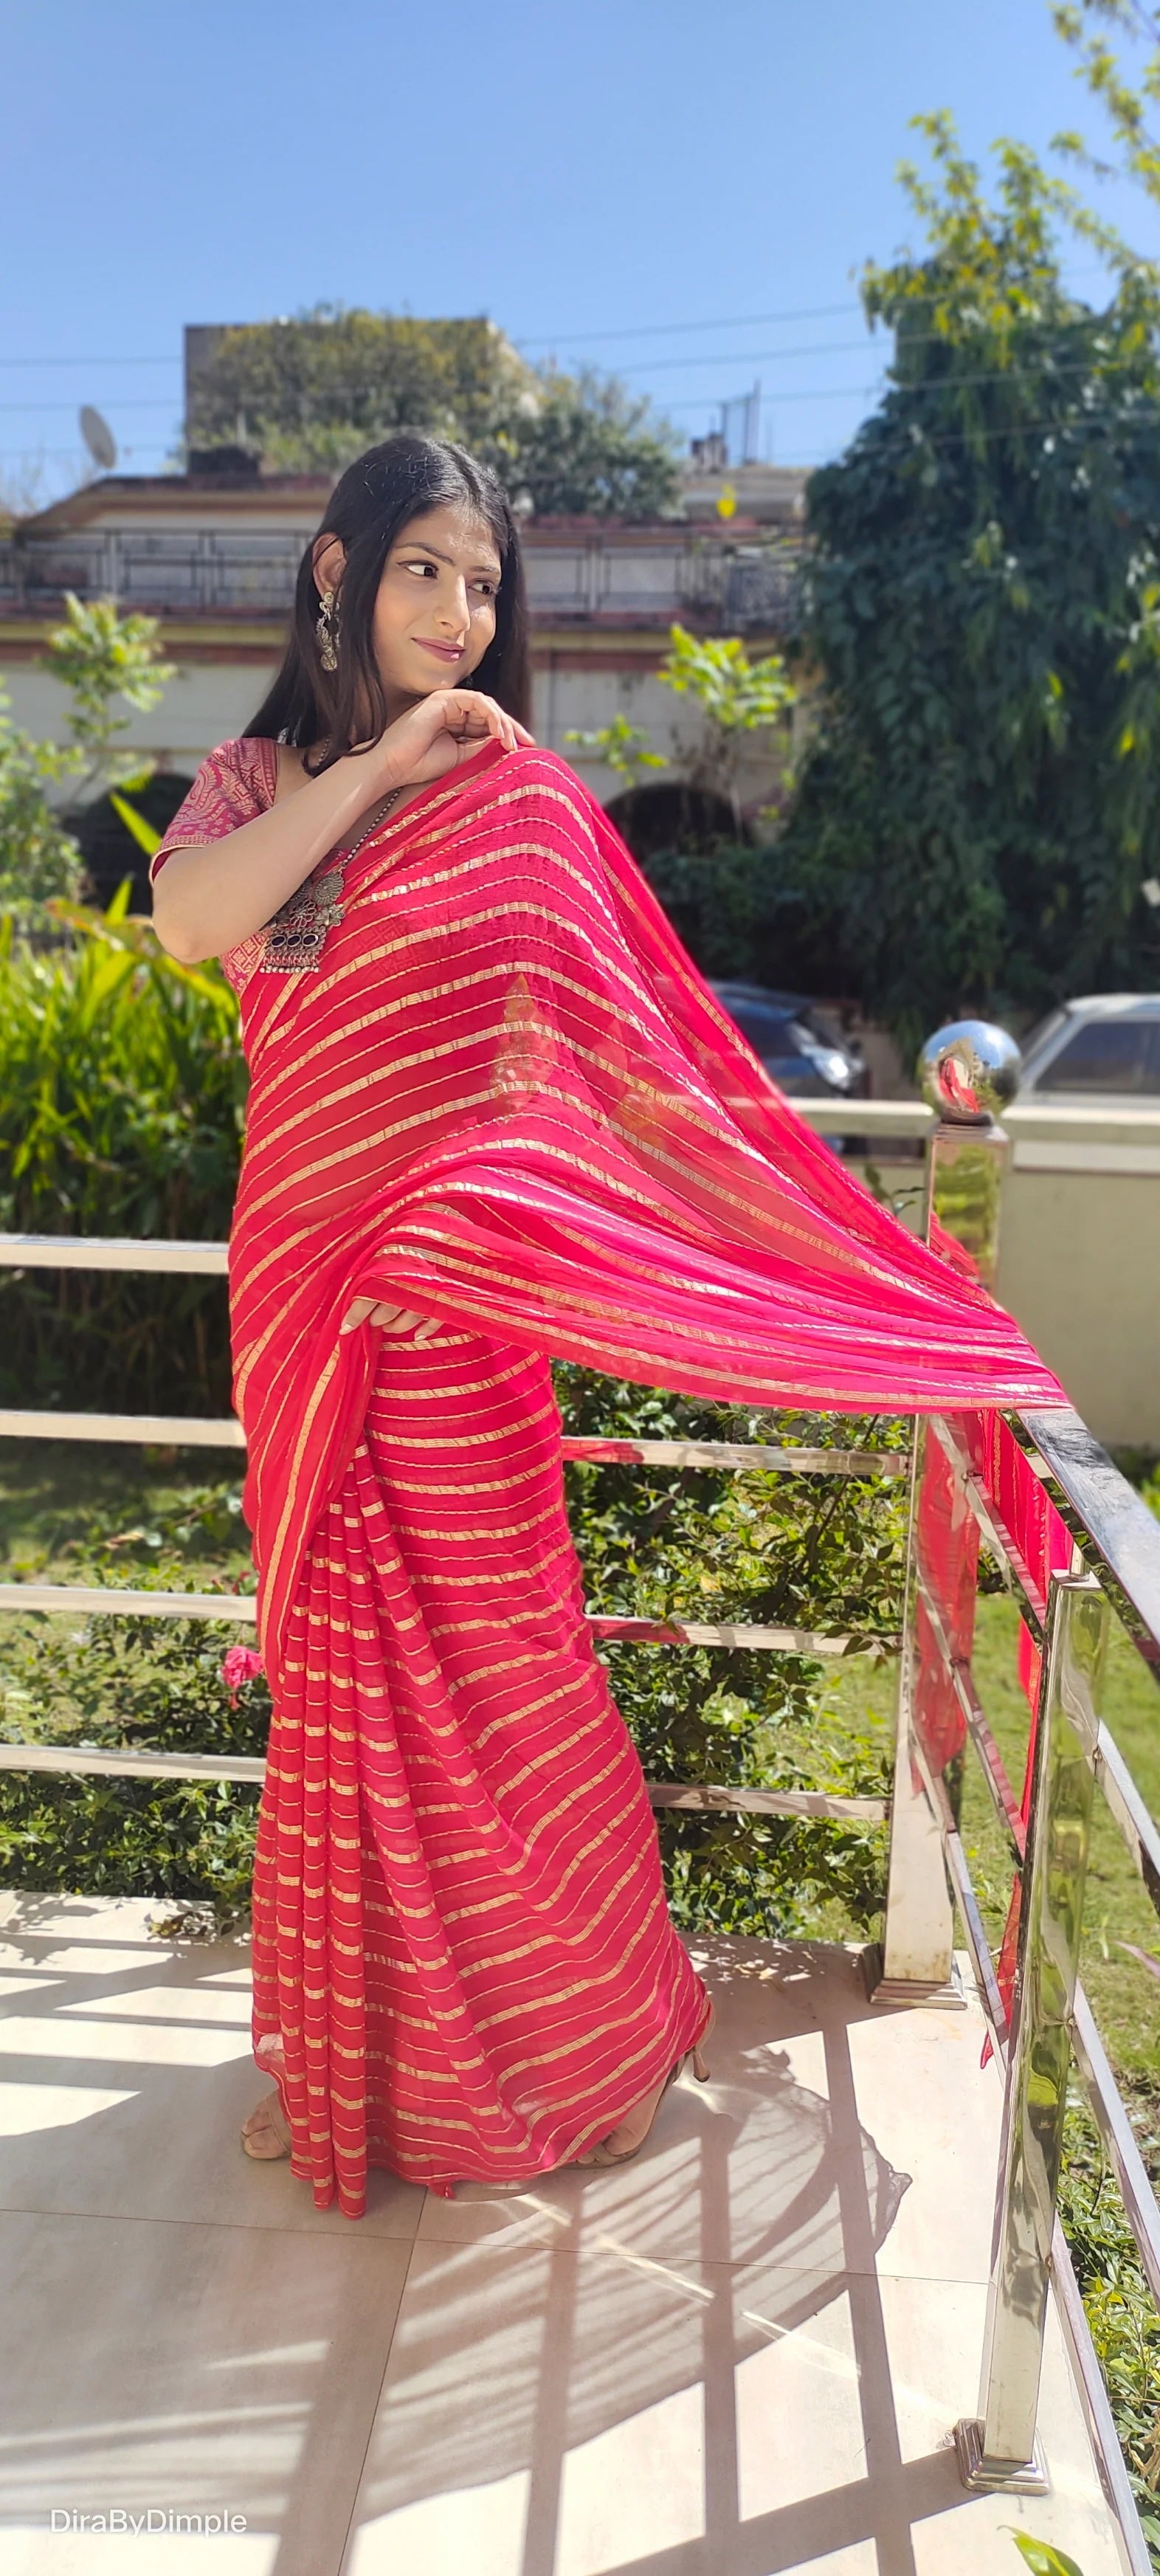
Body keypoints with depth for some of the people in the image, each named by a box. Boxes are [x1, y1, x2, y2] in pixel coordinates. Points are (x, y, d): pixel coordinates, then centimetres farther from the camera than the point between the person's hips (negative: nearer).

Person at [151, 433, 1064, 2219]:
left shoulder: (519, 794, 0)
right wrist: (375, 765, -12)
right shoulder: (255, 782, 10)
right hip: (300, 1286, 4)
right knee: (342, 1665, 12)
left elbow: (590, 1044, -4)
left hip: (450, 1291, -3)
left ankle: (588, 2047, 28)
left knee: (488, 1667, 3)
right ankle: (351, 2067, 34)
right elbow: (187, 921, -11)